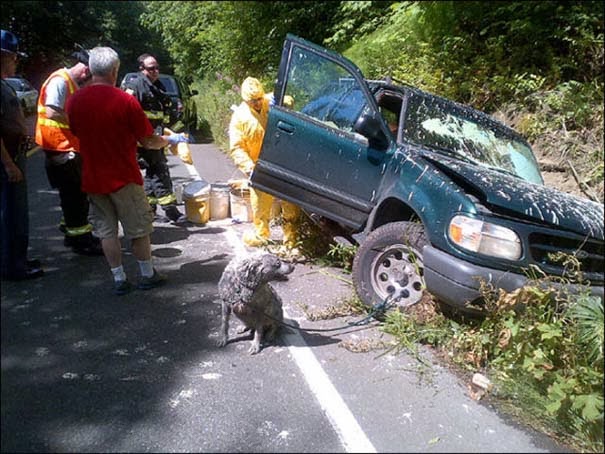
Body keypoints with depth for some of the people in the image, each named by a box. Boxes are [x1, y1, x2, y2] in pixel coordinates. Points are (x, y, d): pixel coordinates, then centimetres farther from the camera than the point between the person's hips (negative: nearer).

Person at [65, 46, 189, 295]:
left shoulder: (74, 100, -1)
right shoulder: (125, 100, -15)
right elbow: (148, 141, -10)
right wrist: (172, 139, 8)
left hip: (93, 178, 4)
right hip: (124, 178, -4)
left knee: (107, 230, 12)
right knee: (138, 229, 10)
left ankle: (119, 279, 18)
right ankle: (148, 274, 22)